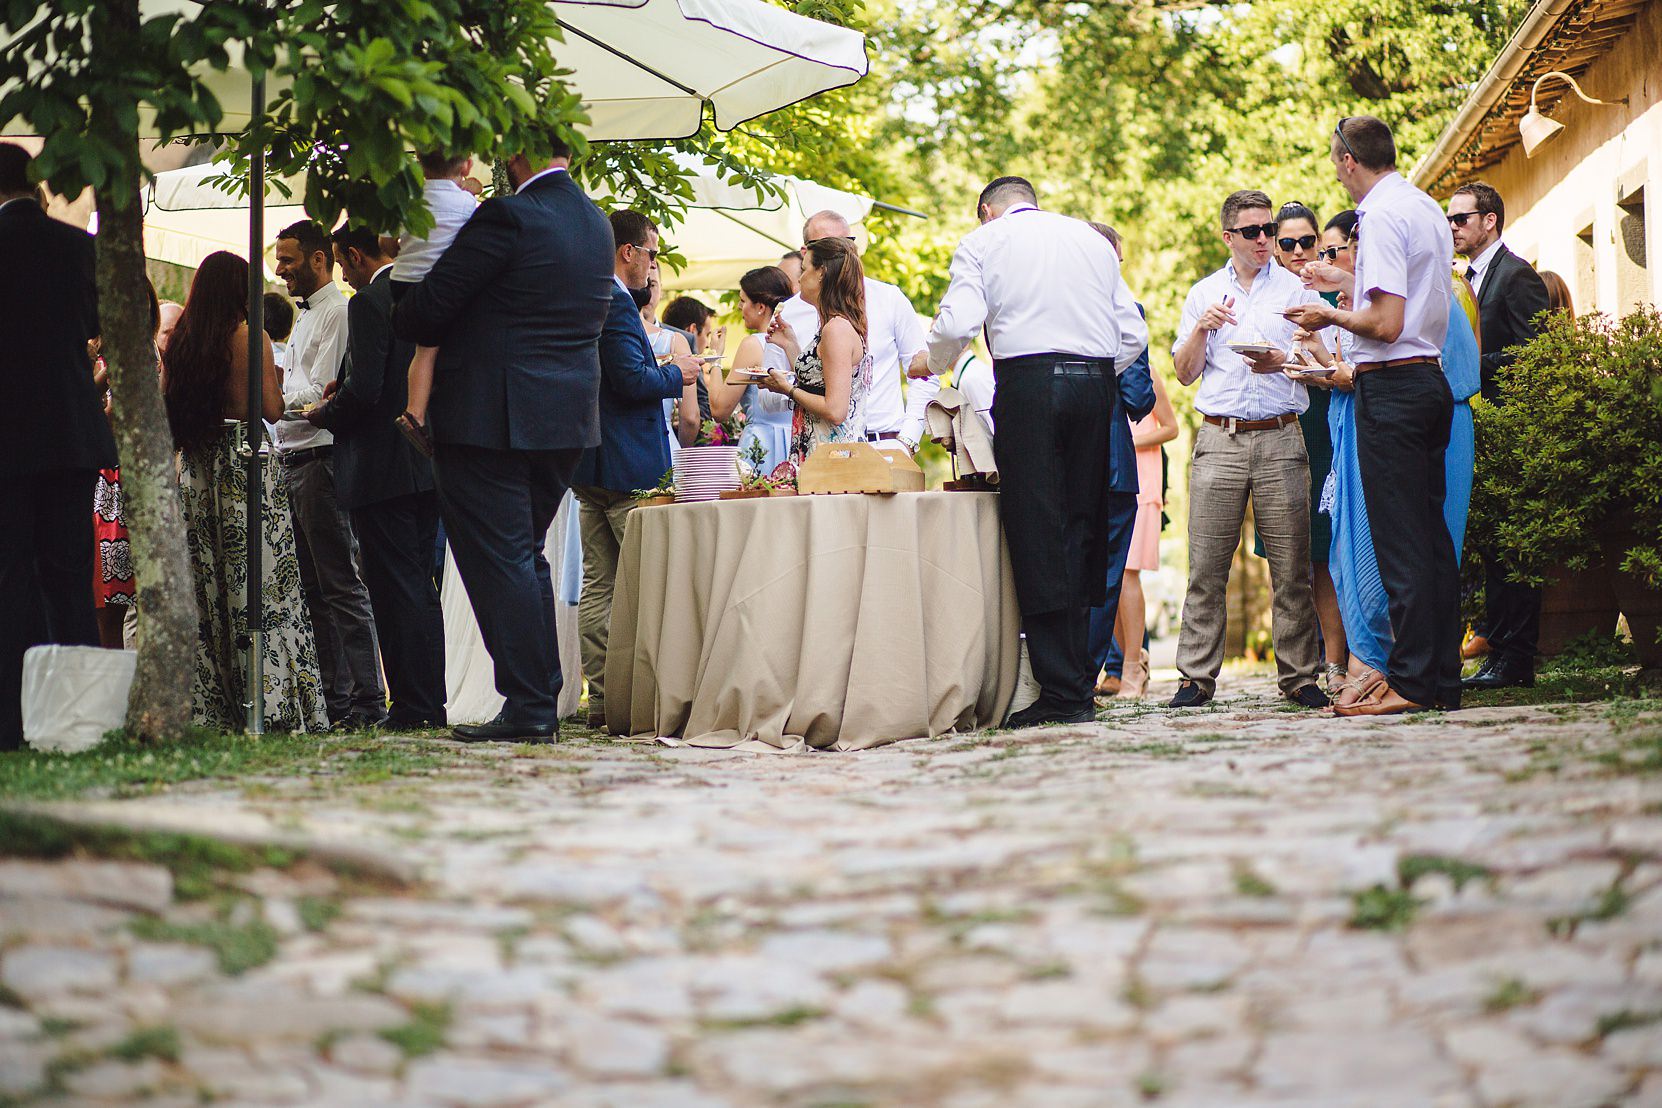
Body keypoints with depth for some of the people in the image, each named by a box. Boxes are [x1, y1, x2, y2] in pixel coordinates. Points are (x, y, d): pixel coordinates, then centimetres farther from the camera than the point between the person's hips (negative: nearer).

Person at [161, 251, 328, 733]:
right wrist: (275, 378, 9)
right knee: (260, 584, -4)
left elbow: (169, 408, 12)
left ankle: (209, 706, 8)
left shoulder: (177, 342, 8)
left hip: (195, 472, 6)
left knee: (205, 585, 8)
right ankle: (271, 703, -7)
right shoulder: (249, 336, -8)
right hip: (246, 467, -6)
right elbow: (271, 408, -11)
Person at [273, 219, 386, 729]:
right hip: (294, 458, 10)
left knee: (341, 586, -10)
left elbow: (318, 395, -16)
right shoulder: (306, 315, 22)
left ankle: (367, 701, -9)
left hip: (321, 459, -10)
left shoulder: (337, 313, -9)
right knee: (314, 588, 10)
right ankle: (334, 698, 14)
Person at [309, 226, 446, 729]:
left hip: (382, 471, -8)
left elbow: (363, 389, -21)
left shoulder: (370, 302, -13)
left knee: (395, 591, -4)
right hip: (428, 465, 8)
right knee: (420, 587, 14)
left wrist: (324, 415, -1)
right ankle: (432, 703, 17)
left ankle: (411, 707, -3)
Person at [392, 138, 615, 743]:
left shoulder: (508, 216, -15)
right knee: (525, 556, 17)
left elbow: (425, 311, -12)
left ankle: (528, 706, -5)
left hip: (491, 420, -8)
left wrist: (399, 314, 12)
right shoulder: (595, 222, 10)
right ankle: (543, 701, 19)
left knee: (498, 561, -3)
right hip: (565, 422, 8)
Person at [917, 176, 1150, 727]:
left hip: (1029, 381, -4)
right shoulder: (1092, 240, 20)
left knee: (1037, 535, -4)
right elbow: (1133, 333, 15)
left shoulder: (982, 241, 8)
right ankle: (1083, 678, 9)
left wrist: (930, 362, 13)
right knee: (1084, 530, 9)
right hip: (1096, 383, 4)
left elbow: (959, 321, -6)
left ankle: (1062, 693, -8)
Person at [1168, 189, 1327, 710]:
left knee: (1291, 565, -3)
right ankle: (1196, 677, 1)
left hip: (1280, 438, -1)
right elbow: (1185, 373, 13)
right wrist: (1202, 328, -4)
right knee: (1207, 565, -3)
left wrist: (1281, 362, -10)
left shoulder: (1297, 290, 12)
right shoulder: (1204, 294, 16)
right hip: (1219, 439, 1)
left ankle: (1298, 676, 3)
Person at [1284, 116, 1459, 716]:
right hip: (1431, 379, 9)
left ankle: (1411, 682, -7)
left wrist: (1331, 316, -4)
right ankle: (1443, 677, 13)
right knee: (1432, 534, 10)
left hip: (1390, 385, -9)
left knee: (1398, 539, -7)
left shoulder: (1381, 216, -14)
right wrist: (1352, 291, 26)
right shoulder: (1430, 210, 16)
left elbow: (1386, 323, -20)